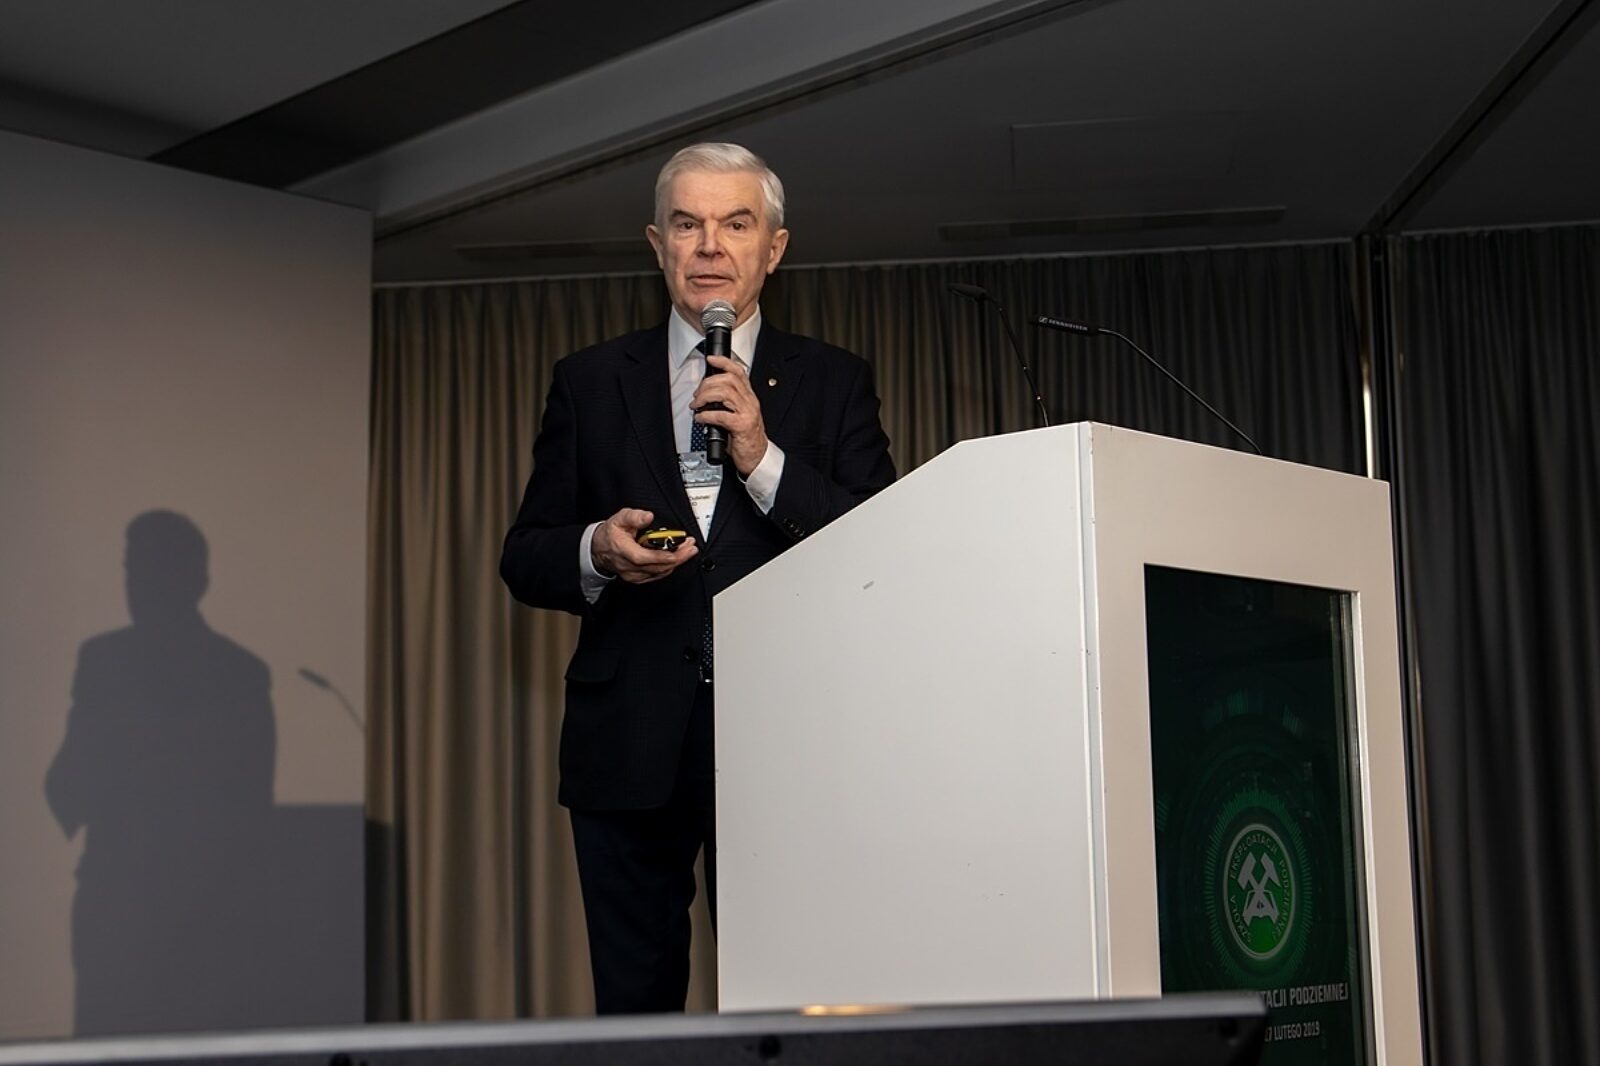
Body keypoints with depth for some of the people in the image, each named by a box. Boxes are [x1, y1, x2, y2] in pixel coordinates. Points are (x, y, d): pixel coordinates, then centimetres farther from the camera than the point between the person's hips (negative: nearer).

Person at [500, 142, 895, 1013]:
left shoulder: (833, 383, 8)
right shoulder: (590, 382, 12)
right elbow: (524, 558, 10)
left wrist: (765, 458, -13)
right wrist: (596, 551, -12)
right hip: (631, 741, 1)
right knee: (633, 1004, 7)